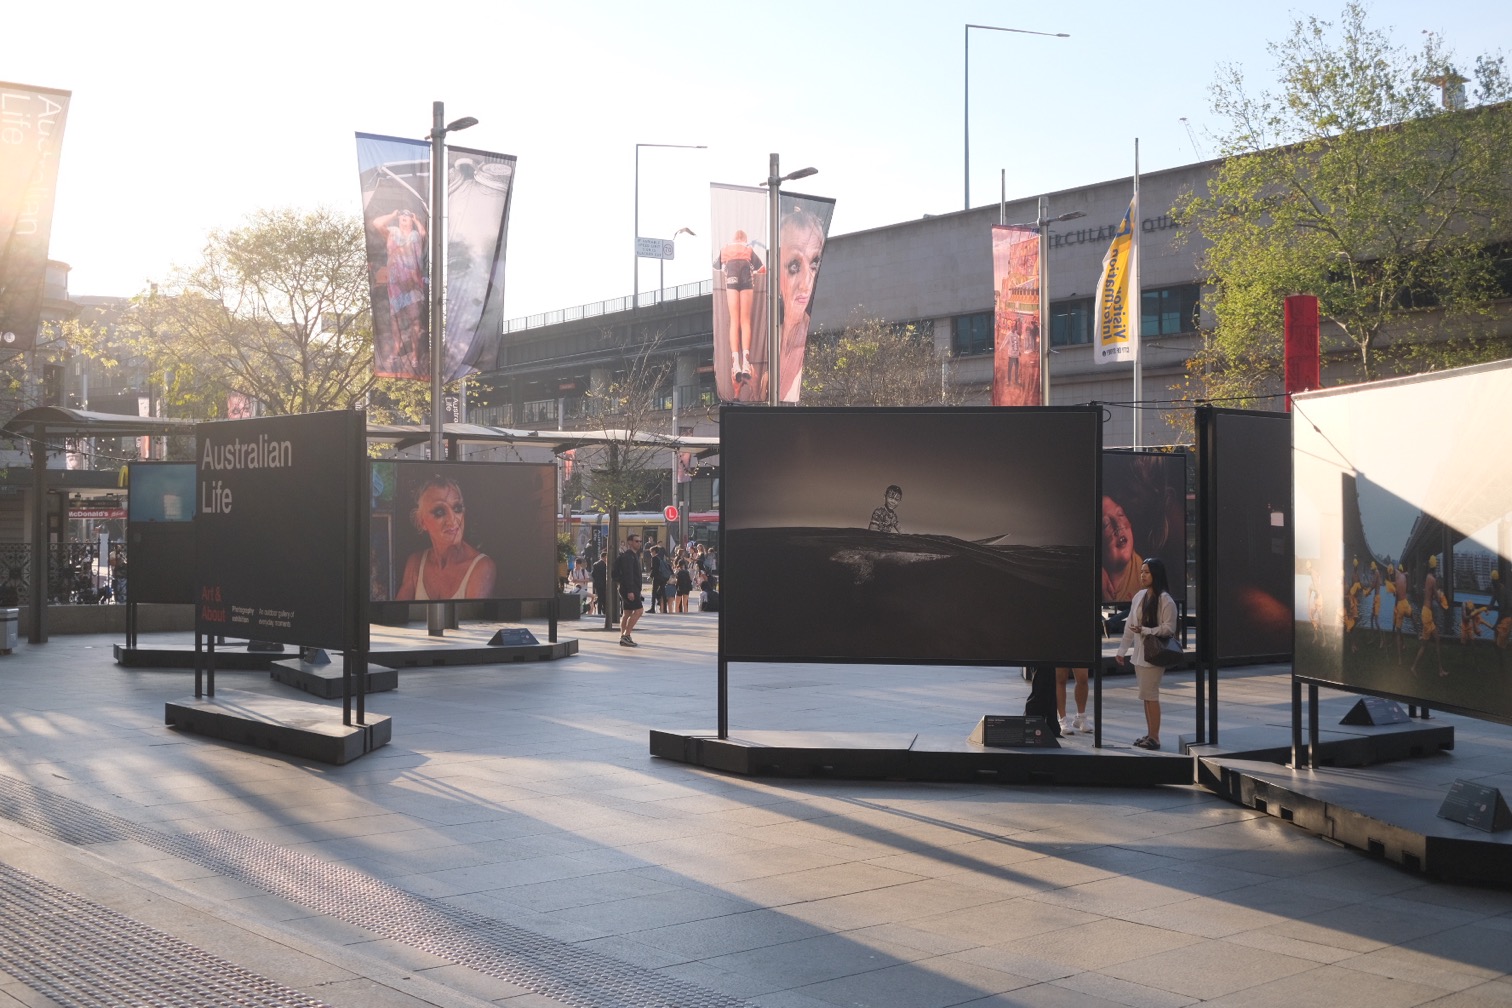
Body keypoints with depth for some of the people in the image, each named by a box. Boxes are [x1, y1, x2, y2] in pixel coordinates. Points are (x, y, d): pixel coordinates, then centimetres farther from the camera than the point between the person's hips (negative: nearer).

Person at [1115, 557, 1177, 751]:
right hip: (1140, 653, 7)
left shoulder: (1165, 600, -12)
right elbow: (1130, 625, 15)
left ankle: (1154, 737, 0)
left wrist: (1146, 631, -21)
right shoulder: (1139, 596, 10)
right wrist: (1122, 650, 16)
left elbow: (1169, 628, -13)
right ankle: (1149, 734, 18)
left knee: (1150, 695, -7)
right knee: (1147, 695, 11)